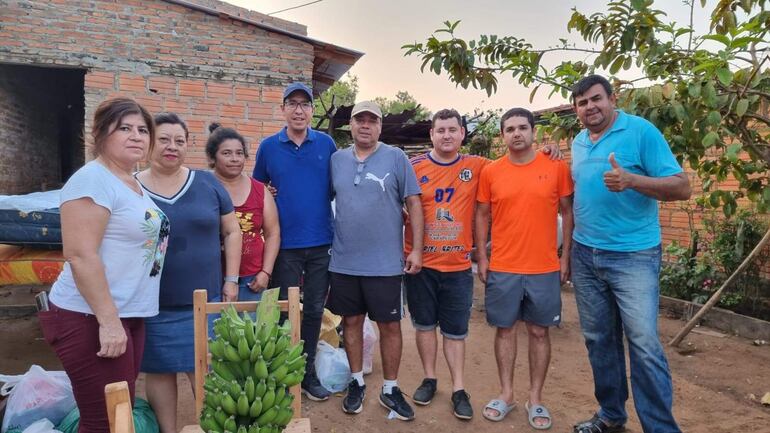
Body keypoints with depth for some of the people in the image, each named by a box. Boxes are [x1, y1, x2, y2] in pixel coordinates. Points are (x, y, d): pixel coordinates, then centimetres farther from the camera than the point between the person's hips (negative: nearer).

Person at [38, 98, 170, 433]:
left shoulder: (132, 183, 13)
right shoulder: (93, 180, -15)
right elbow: (80, 255, -22)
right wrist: (108, 320, -23)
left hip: (129, 315, 9)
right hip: (91, 318, -9)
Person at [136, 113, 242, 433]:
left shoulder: (207, 183, 2)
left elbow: (232, 232, 7)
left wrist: (231, 280, 3)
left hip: (204, 300, 0)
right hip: (152, 304, 0)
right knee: (159, 371, 11)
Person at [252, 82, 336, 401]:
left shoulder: (326, 144, 2)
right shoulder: (268, 146, 1)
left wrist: (319, 205, -1)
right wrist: (273, 205, -2)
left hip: (321, 243, 1)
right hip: (285, 244, -1)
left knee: (314, 310, 12)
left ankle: (308, 372, 28)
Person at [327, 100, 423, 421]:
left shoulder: (396, 158, -3)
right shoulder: (337, 159, 6)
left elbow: (413, 204, -4)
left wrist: (416, 249, -8)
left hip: (385, 262, -3)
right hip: (344, 261, 3)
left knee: (390, 325, 7)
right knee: (351, 321, 13)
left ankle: (390, 389, 23)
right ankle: (357, 382, 31)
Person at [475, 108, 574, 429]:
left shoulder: (556, 167, -1)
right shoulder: (490, 172, 1)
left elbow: (567, 212, 4)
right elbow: (482, 215, 7)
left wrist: (565, 256, 0)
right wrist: (481, 257, 2)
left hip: (545, 269, 0)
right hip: (502, 269, 1)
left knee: (539, 332, 9)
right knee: (505, 329, 10)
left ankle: (536, 399, 24)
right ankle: (506, 394, 26)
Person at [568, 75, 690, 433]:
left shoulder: (641, 131, -8)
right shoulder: (578, 142, 11)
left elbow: (681, 188, -12)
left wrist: (631, 180, -27)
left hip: (632, 256, -6)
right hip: (584, 255, 6)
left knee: (643, 344, -5)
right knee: (598, 339, 13)